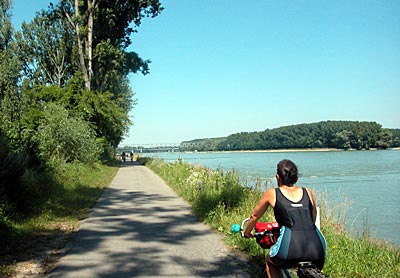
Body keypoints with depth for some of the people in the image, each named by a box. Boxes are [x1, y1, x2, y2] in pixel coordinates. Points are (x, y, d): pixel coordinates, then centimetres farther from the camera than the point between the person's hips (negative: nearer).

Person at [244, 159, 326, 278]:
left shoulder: (272, 193, 13)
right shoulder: (308, 192, 19)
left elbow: (254, 216, 26)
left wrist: (247, 233, 44)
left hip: (291, 247, -3)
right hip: (317, 247, 3)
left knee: (270, 261, 30)